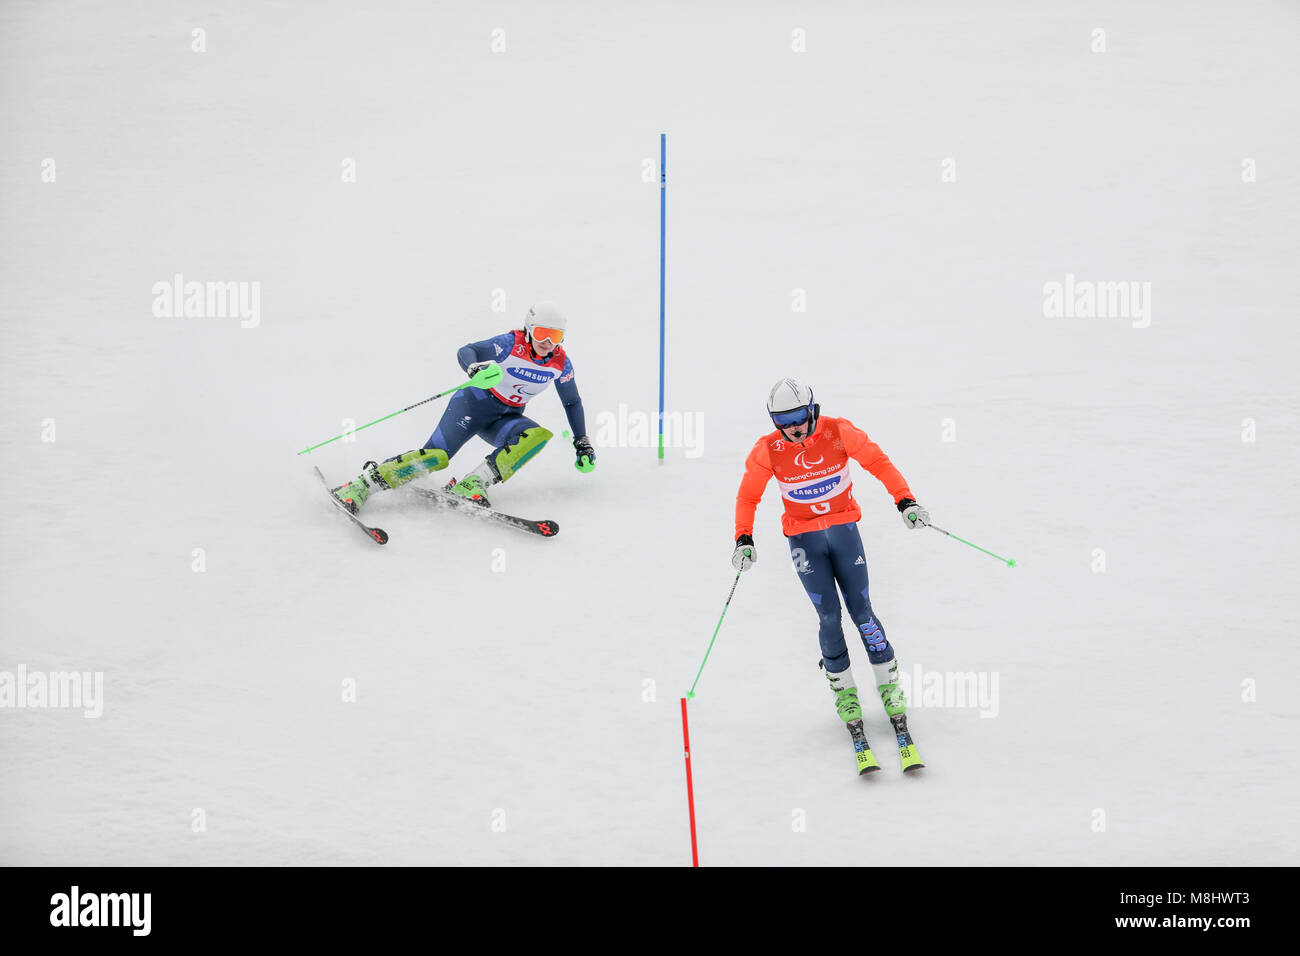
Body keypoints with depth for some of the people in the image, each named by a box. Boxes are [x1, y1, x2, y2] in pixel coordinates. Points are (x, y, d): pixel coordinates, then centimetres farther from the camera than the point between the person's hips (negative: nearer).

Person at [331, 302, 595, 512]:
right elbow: (465, 351, -29)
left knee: (539, 436, -28)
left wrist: (582, 442, 12)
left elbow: (572, 402, 14)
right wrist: (474, 368, -51)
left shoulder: (560, 362, -3)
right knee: (437, 455, -25)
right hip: (476, 402, -5)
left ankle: (471, 486, -32)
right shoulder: (513, 344, -18)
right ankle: (359, 486, -20)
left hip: (505, 419, 5)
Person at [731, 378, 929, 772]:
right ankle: (843, 689, 9)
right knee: (829, 616, -8)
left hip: (844, 528, 0)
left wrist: (905, 501, -11)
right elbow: (748, 495, 0)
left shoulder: (839, 432, -13)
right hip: (804, 538, 0)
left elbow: (877, 461, -3)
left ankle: (889, 684, 7)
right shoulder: (768, 451, -11)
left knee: (860, 609, -5)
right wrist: (744, 540, -11)